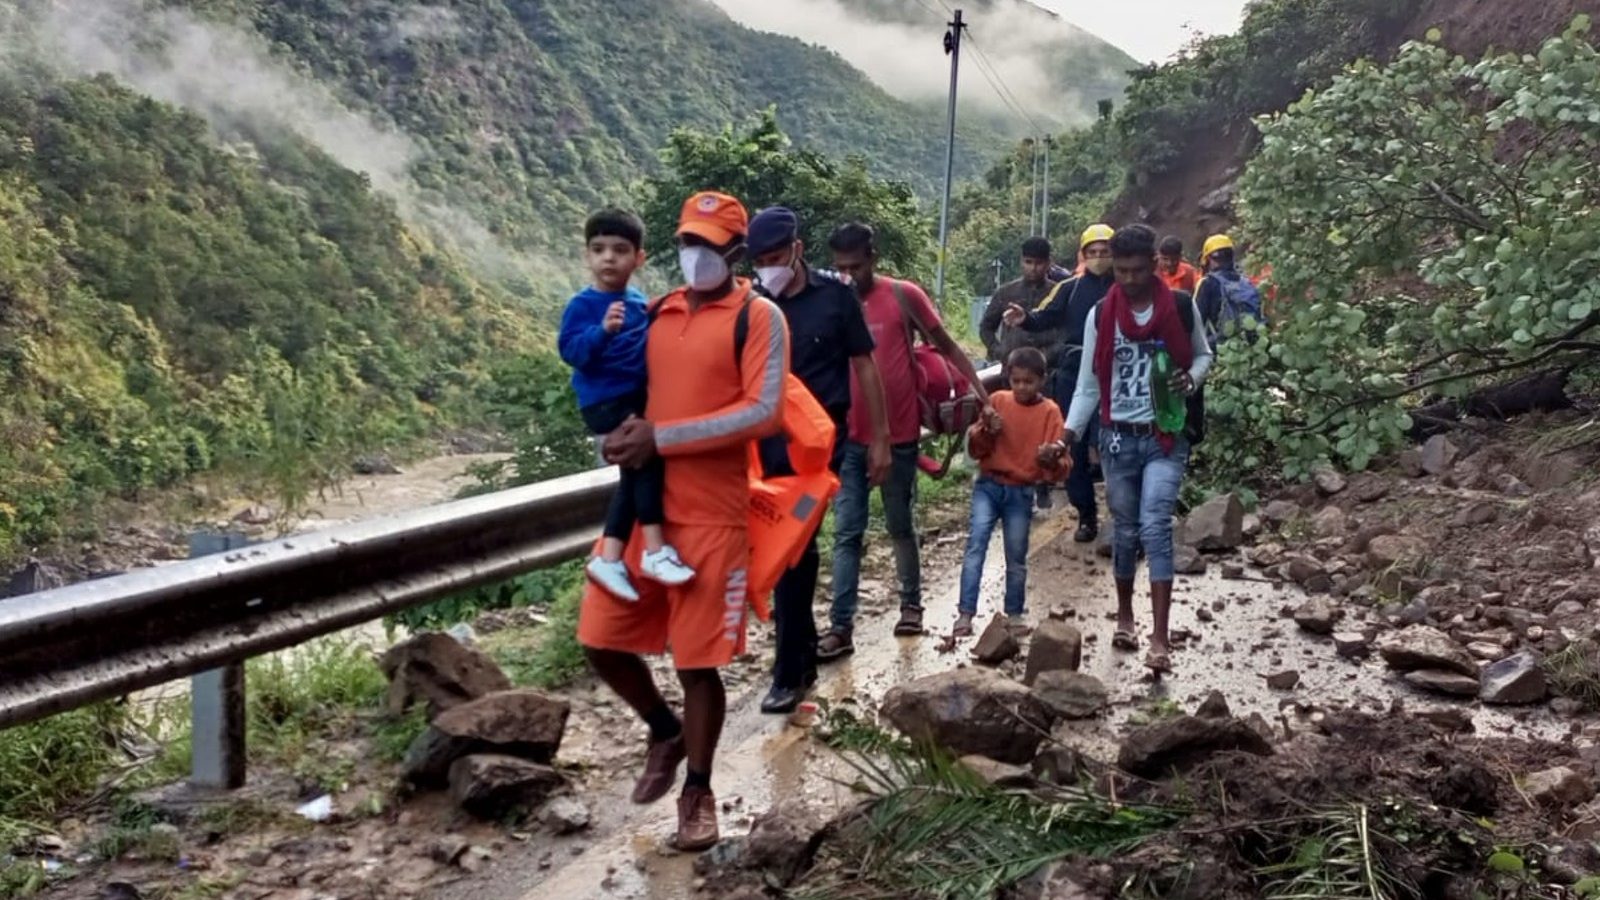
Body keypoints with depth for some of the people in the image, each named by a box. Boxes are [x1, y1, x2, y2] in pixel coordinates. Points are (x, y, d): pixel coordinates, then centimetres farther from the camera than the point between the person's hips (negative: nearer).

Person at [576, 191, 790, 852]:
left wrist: (663, 437, -18)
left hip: (712, 514, -5)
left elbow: (763, 413, -15)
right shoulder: (658, 314, 12)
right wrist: (627, 431, -4)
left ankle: (698, 791, 21)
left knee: (697, 662, 1)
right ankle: (665, 732, 33)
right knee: (602, 639, 6)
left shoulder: (759, 317, -5)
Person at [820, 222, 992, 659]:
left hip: (898, 435, -2)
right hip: (849, 438, 2)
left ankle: (911, 604, 31)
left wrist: (983, 396, -4)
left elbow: (947, 347, 2)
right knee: (846, 533, 0)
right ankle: (841, 627, 1)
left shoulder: (904, 295, -4)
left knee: (901, 527, 13)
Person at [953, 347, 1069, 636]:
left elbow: (1060, 466, -7)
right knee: (976, 545, -12)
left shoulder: (1050, 411, -4)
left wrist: (1052, 458, -30)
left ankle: (1014, 614, 24)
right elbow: (975, 448, 1)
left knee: (1016, 556, 8)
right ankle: (965, 613, -14)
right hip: (988, 485, 1)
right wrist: (987, 431, -19)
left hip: (1021, 493, 0)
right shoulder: (998, 400, 1)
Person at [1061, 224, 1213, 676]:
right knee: (1125, 531, 12)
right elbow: (1089, 383, 3)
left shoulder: (1182, 307, -3)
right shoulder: (1101, 315, -1)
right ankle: (1125, 618, 32)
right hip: (1118, 438, 2)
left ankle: (1160, 639, -16)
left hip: (1166, 438, -2)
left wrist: (1192, 378, -11)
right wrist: (1070, 431, -9)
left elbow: (1202, 355, 12)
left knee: (1155, 527, -15)